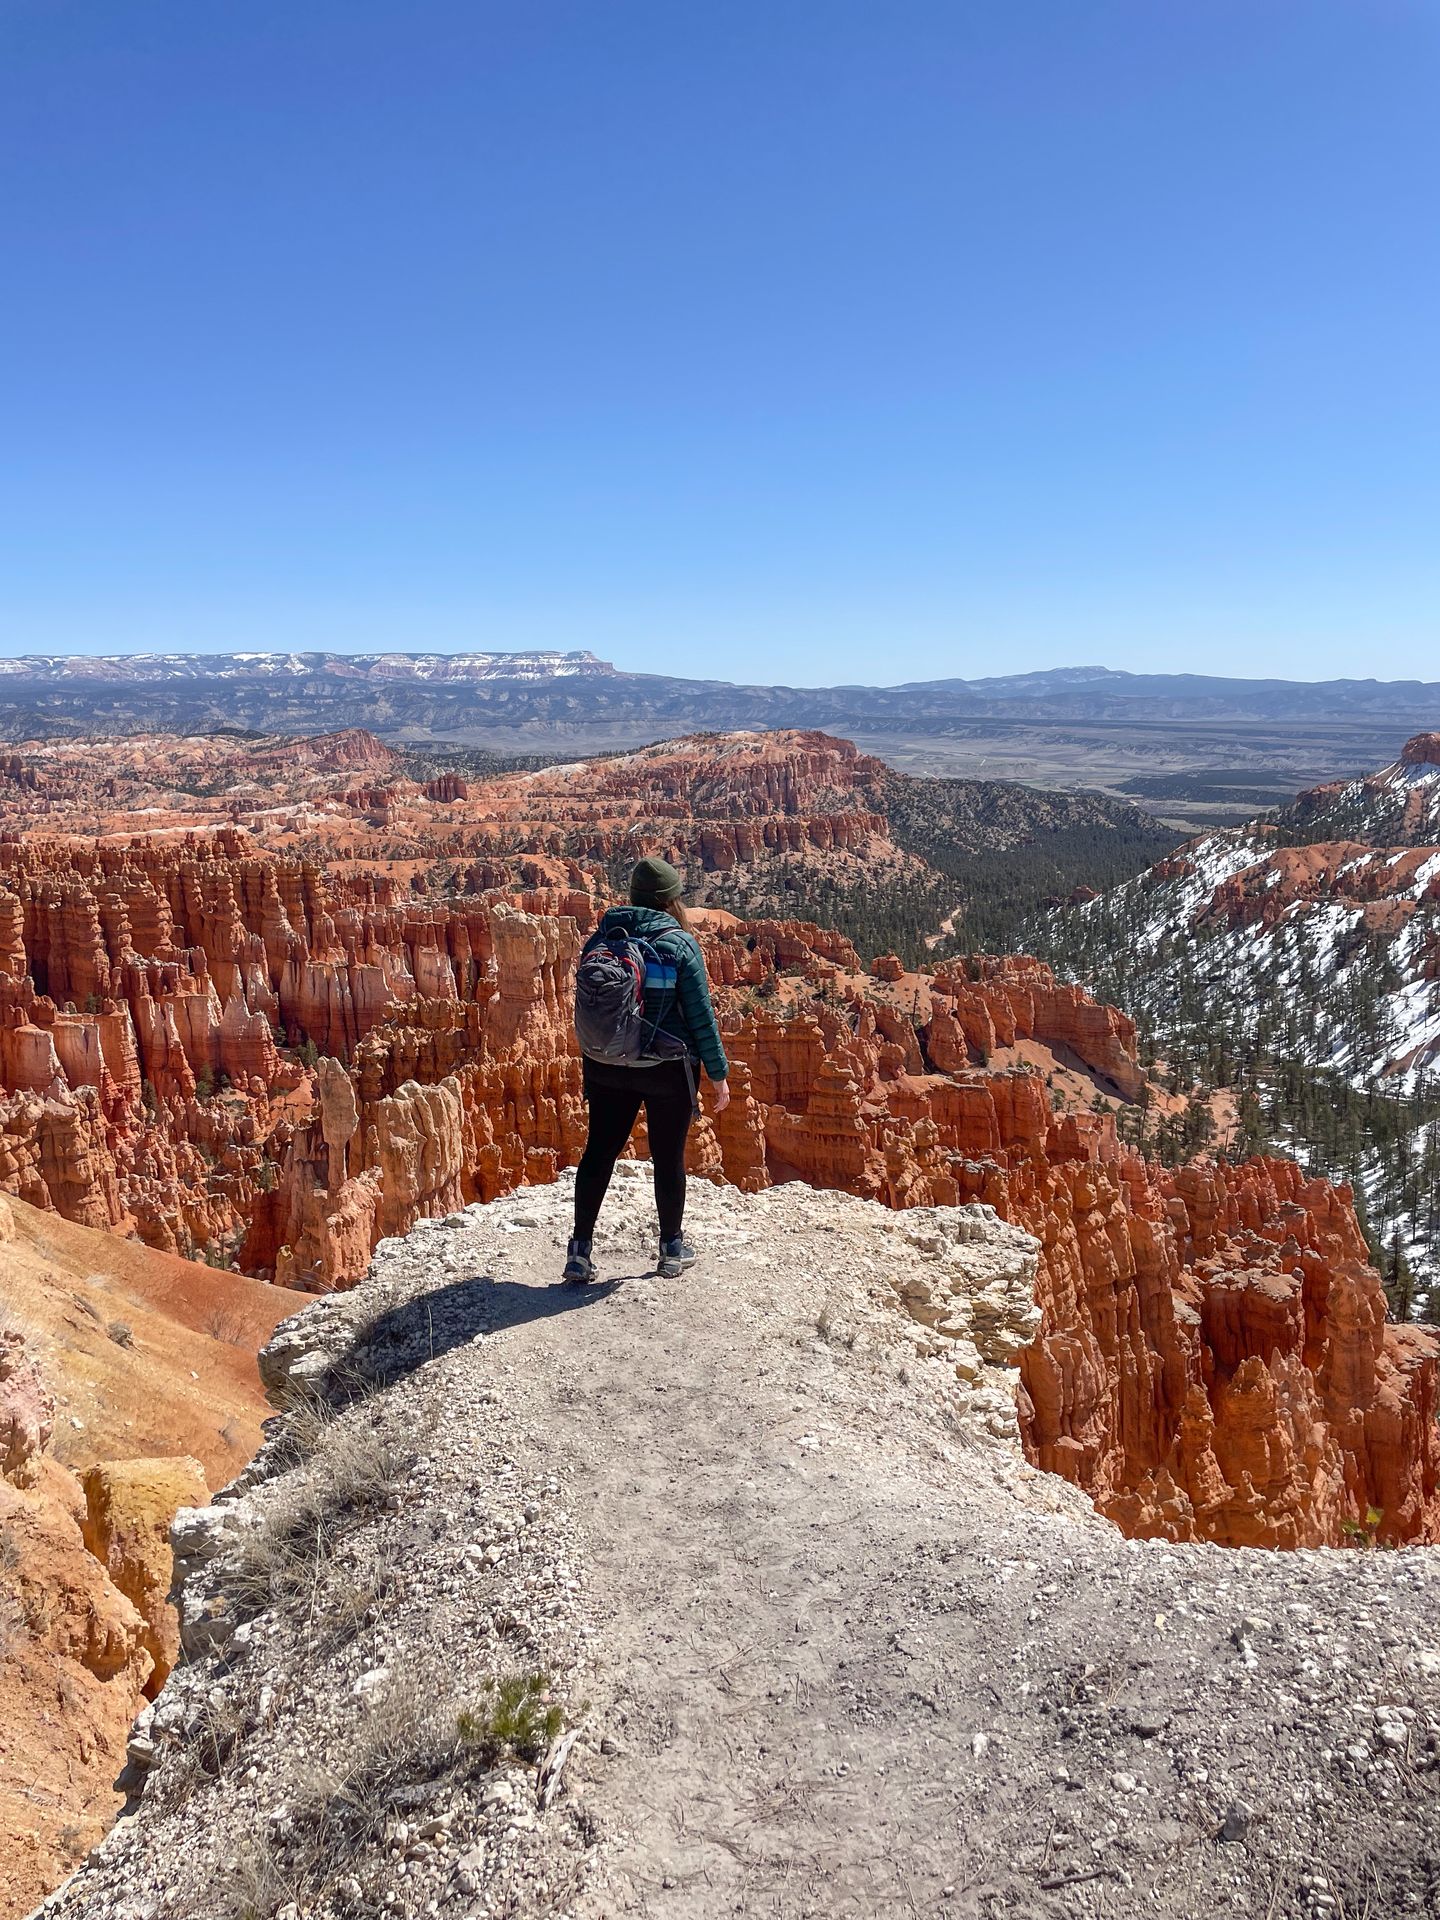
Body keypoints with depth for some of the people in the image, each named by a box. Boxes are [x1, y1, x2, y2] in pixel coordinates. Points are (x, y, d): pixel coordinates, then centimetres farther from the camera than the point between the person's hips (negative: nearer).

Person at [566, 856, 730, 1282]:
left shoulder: (601, 939, 1)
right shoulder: (680, 943, -12)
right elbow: (701, 1015, -10)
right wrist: (719, 1075, -2)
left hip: (607, 1067, 4)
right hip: (667, 1070, -4)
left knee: (598, 1151, 11)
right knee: (668, 1157, 10)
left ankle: (580, 1250, 13)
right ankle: (672, 1249, 23)